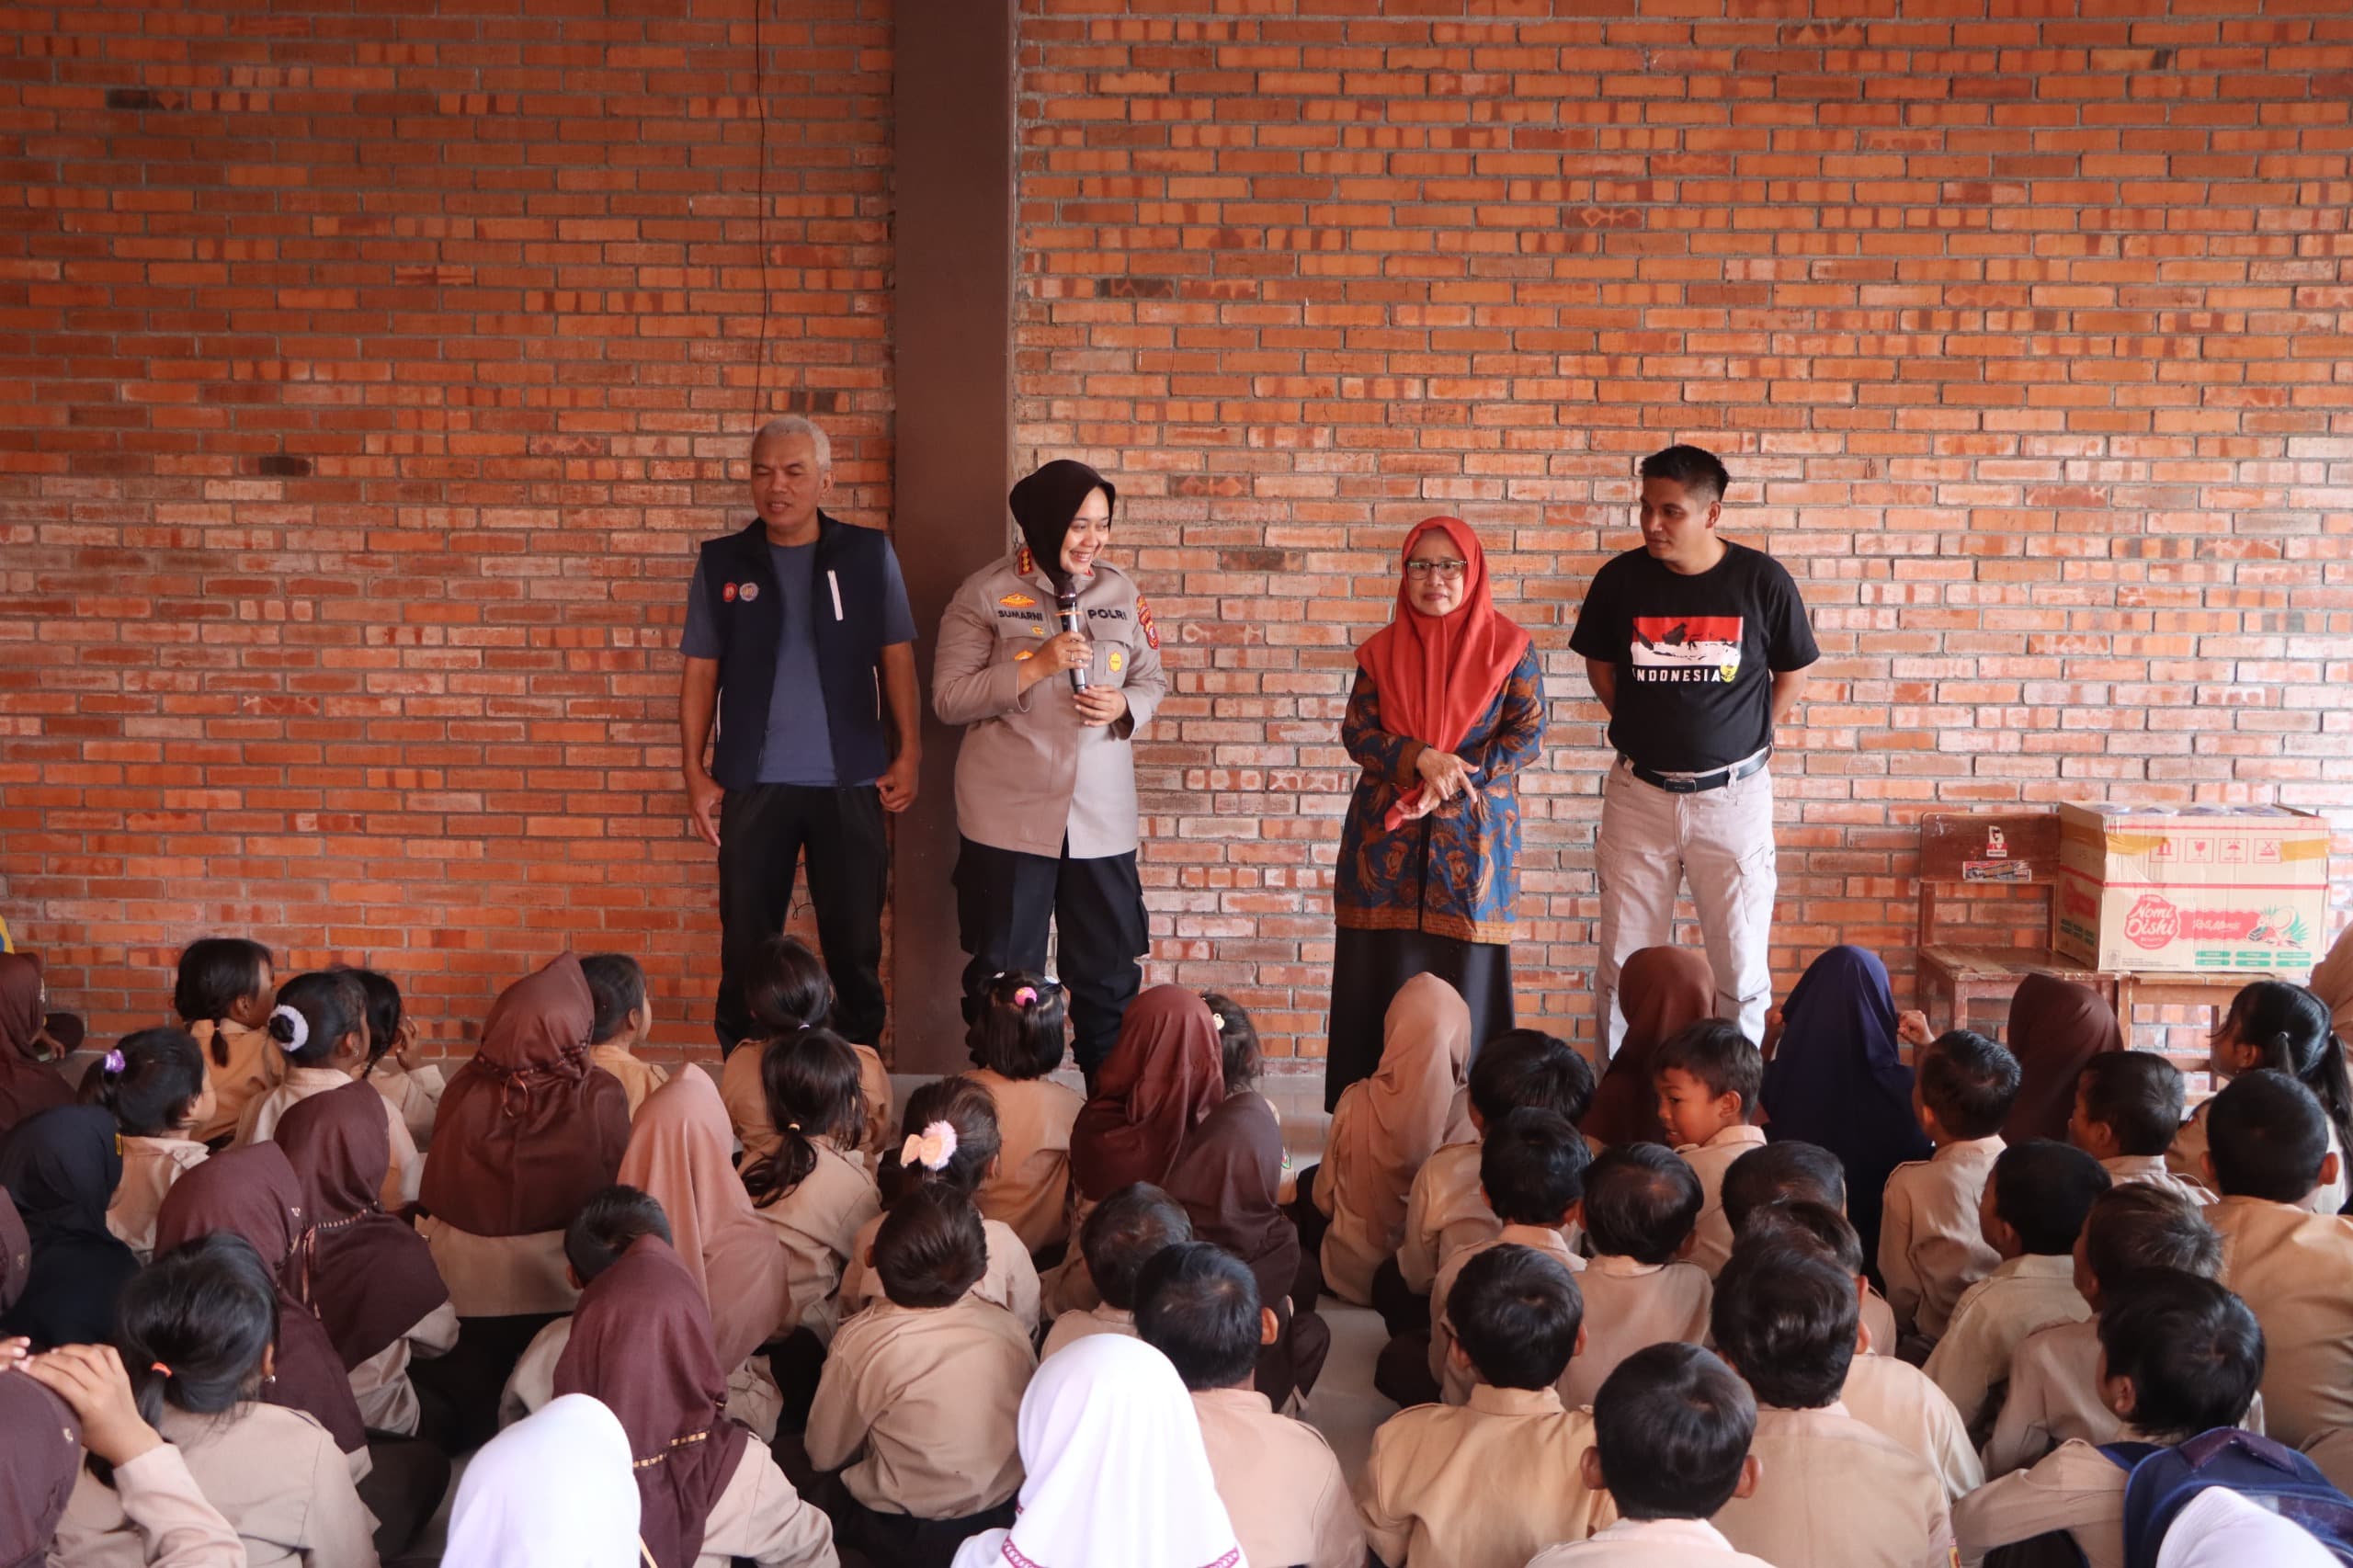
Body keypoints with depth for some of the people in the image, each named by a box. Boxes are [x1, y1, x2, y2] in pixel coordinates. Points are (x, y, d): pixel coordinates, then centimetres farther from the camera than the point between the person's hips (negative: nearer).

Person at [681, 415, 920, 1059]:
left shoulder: (869, 554, 3)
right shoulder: (721, 562, 5)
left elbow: (897, 658, 5)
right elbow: (700, 673, 7)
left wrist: (909, 752, -3)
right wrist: (695, 771, 0)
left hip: (851, 782, 0)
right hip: (753, 783, 0)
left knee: (856, 944, 6)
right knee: (747, 946, 4)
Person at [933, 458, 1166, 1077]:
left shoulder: (1120, 591, 5)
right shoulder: (987, 594, -4)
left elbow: (1152, 681, 13)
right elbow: (949, 699, -9)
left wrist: (1124, 707, -10)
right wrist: (1036, 666, -19)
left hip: (1101, 818, 3)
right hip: (1009, 818, -3)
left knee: (1109, 977, 9)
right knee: (1005, 979, 8)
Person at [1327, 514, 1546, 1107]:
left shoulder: (1510, 648, 1)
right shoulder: (1382, 650, 8)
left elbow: (1528, 734, -4)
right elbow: (1356, 732, 1)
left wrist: (1455, 776, -15)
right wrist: (1421, 759, -16)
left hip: (1473, 837, -2)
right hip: (1387, 836, 2)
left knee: (1465, 976, -1)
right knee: (1382, 979, 2)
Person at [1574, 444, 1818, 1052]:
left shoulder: (1762, 581, -9)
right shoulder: (1621, 578, -5)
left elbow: (1793, 676, 6)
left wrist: (1742, 739, 5)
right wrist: (1650, 728, 9)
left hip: (1733, 796, -1)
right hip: (1639, 795, 1)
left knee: (1742, 968, 4)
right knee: (1623, 964, 6)